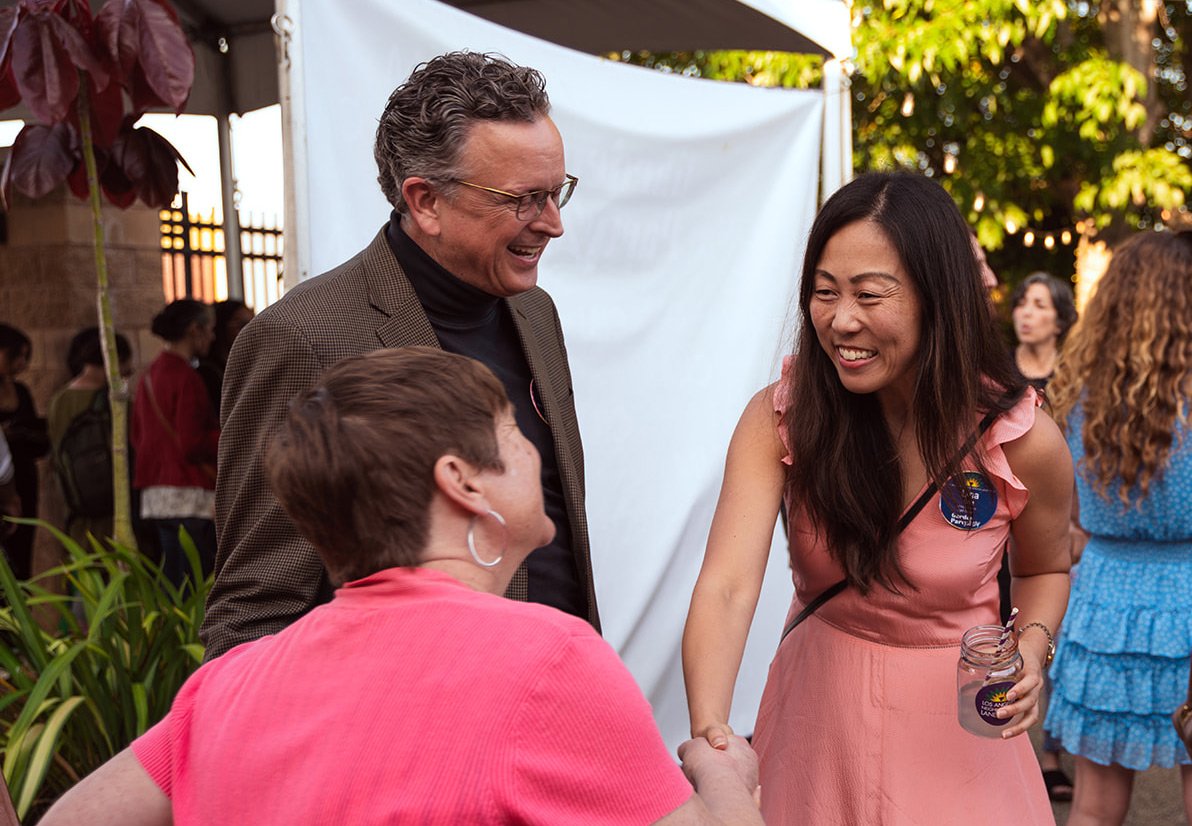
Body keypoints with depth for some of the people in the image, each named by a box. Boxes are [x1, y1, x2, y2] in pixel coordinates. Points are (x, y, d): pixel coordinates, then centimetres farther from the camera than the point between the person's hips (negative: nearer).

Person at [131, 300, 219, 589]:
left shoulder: (151, 374, 13)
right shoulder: (185, 376, -13)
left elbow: (137, 436, 20)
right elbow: (192, 444, -16)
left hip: (155, 494, 9)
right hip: (189, 493, -9)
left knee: (171, 583, 12)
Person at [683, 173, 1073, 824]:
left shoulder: (1024, 441, -16)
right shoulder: (778, 420, -19)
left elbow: (1045, 568, 4)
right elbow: (727, 586, -30)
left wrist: (1032, 646, -17)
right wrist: (709, 733, -46)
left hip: (953, 720, 0)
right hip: (816, 707, 1)